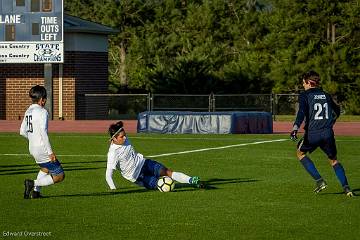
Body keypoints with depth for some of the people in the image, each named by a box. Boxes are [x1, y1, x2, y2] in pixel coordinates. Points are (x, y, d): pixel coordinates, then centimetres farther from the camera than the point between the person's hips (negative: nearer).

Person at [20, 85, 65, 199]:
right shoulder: (42, 112, -16)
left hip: (32, 149, 9)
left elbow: (23, 132, 14)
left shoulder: (28, 111, 9)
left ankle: (36, 191, 24)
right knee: (59, 176, -4)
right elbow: (43, 133, -23)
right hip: (42, 150, -9)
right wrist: (50, 152, -21)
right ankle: (33, 183, -12)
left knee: (45, 168, 34)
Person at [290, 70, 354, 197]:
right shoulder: (326, 95, 15)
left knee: (300, 152, 21)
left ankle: (319, 180, 8)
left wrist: (295, 128, -26)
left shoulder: (304, 95, 0)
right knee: (333, 159, 18)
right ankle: (346, 187, 1)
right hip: (328, 134, 4)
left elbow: (302, 112, -17)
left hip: (312, 134, -4)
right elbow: (337, 111, 27)